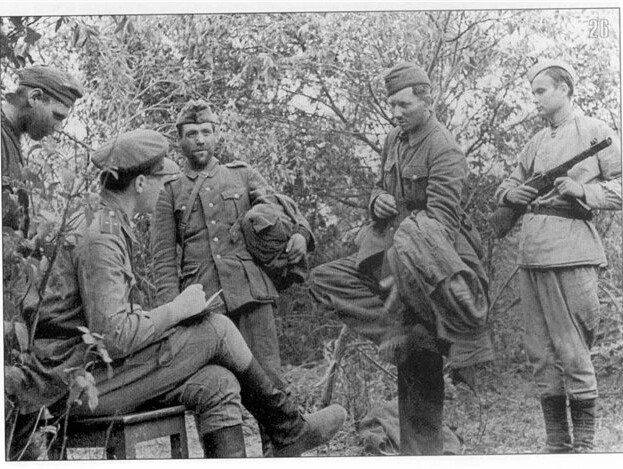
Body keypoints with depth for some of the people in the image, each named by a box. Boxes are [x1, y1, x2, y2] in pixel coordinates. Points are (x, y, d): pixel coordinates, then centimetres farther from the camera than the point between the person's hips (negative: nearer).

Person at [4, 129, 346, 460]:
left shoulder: (109, 227, 16)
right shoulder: (99, 239, -19)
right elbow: (112, 337, -27)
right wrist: (178, 309, -15)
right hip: (81, 381, -9)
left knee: (217, 384, -4)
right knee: (217, 329, -9)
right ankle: (290, 430, 8)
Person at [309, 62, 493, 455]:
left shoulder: (444, 150, -12)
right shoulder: (395, 141, 15)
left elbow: (440, 218, -21)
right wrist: (378, 199, 3)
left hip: (432, 260, -9)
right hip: (391, 253, 9)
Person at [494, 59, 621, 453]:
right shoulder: (536, 142, 19)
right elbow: (508, 186, 25)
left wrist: (584, 190, -16)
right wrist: (512, 194, 3)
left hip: (569, 252, -6)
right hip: (531, 253, 6)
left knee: (573, 351, -5)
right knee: (541, 353, 8)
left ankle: (585, 445, 6)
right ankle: (556, 444, 16)